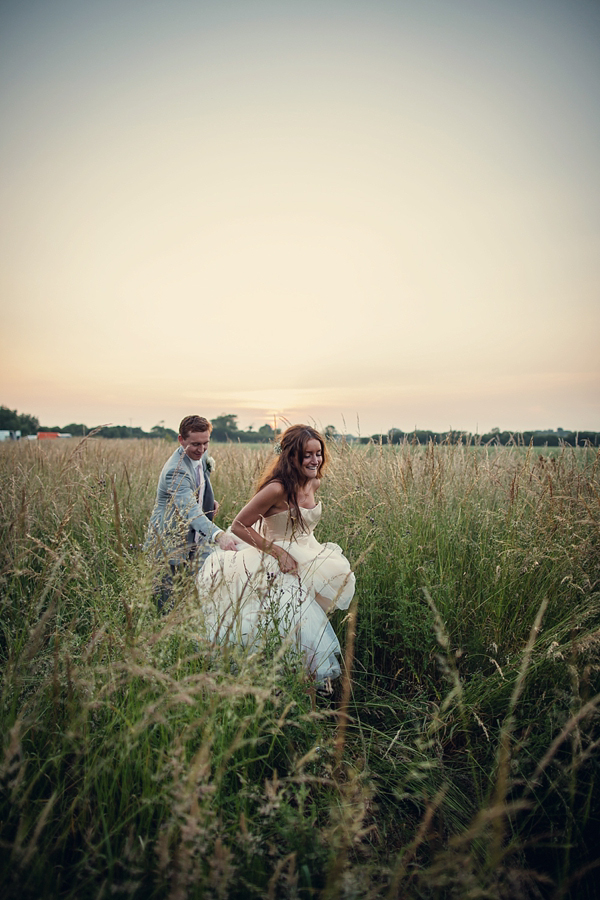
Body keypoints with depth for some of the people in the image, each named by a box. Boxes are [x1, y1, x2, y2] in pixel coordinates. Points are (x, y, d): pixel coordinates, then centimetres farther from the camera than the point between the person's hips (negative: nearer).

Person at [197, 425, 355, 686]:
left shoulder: (314, 483, -1)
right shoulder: (277, 489, -25)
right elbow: (239, 526, -19)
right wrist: (280, 553, -21)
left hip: (307, 564, 7)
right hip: (279, 568, -7)